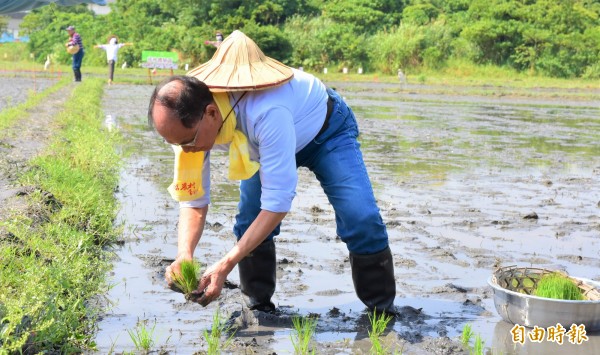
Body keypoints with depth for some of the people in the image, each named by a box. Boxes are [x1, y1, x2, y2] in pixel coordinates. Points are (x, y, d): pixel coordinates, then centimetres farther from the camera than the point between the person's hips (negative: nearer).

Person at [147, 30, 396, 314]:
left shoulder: (267, 112, -48)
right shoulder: (188, 121, -27)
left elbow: (277, 204, -43)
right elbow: (193, 201, -19)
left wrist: (225, 265, -46)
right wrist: (184, 255, -38)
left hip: (325, 130, -5)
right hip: (262, 143, 5)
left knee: (361, 220, -19)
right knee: (249, 226, -10)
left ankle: (383, 311, -1)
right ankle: (258, 309, 11)